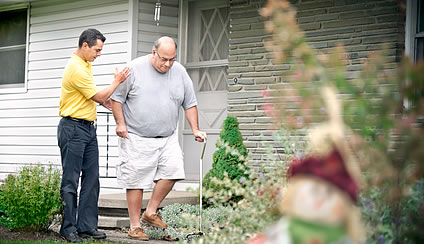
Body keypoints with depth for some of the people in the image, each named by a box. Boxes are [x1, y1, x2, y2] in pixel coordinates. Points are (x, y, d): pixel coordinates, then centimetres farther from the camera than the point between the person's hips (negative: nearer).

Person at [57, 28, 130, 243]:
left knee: (91, 179, 7)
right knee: (71, 181, -5)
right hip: (73, 128, -10)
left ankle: (87, 226, 11)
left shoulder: (84, 65, 14)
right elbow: (99, 96, -12)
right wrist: (117, 81, 0)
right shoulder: (76, 68, -18)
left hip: (88, 128, 10)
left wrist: (102, 99, 12)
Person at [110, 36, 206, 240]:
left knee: (172, 170, -11)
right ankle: (135, 226, 7)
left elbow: (190, 104, 13)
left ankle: (151, 212, 6)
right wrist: (120, 123, -8)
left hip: (167, 138, 4)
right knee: (135, 181, -2)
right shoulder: (135, 68, -7)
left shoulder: (180, 72, 6)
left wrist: (195, 130, 6)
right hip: (136, 138, -4)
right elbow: (116, 97, -1)